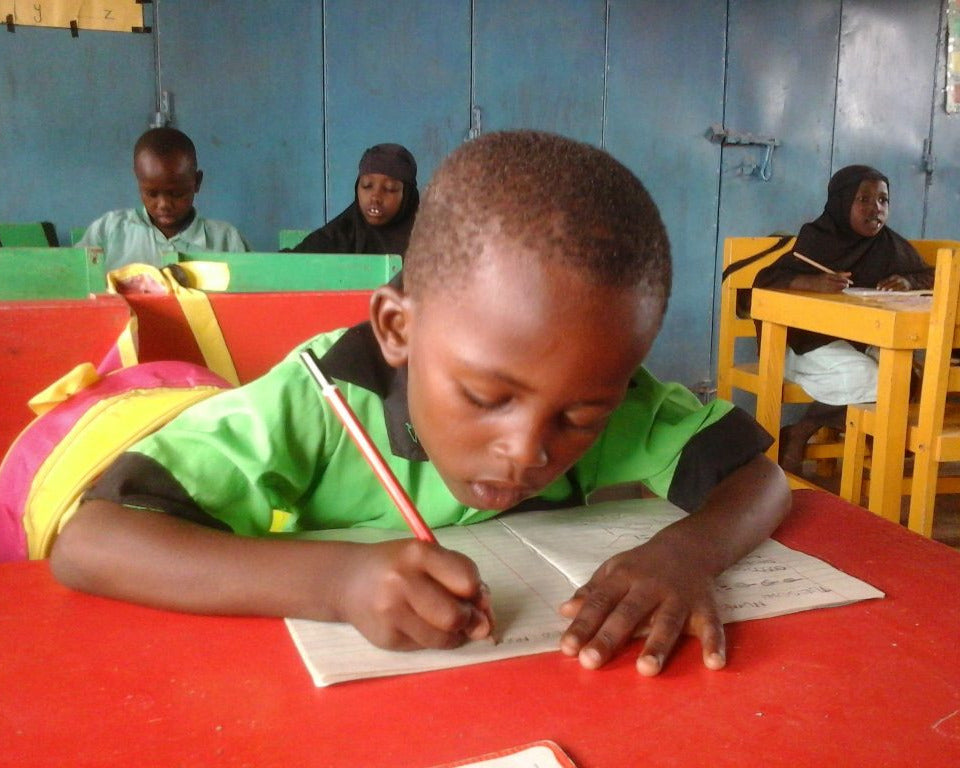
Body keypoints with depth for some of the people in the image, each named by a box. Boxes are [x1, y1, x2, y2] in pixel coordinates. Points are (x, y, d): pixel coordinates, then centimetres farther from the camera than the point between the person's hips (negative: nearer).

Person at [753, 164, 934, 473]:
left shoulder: (891, 245, 7)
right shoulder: (816, 239, -6)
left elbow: (931, 276, 14)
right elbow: (765, 280, -15)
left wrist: (909, 282, -11)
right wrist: (813, 282, -34)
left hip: (866, 342, 6)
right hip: (809, 341, -5)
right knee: (868, 380, -31)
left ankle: (798, 433, -11)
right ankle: (796, 436, -7)